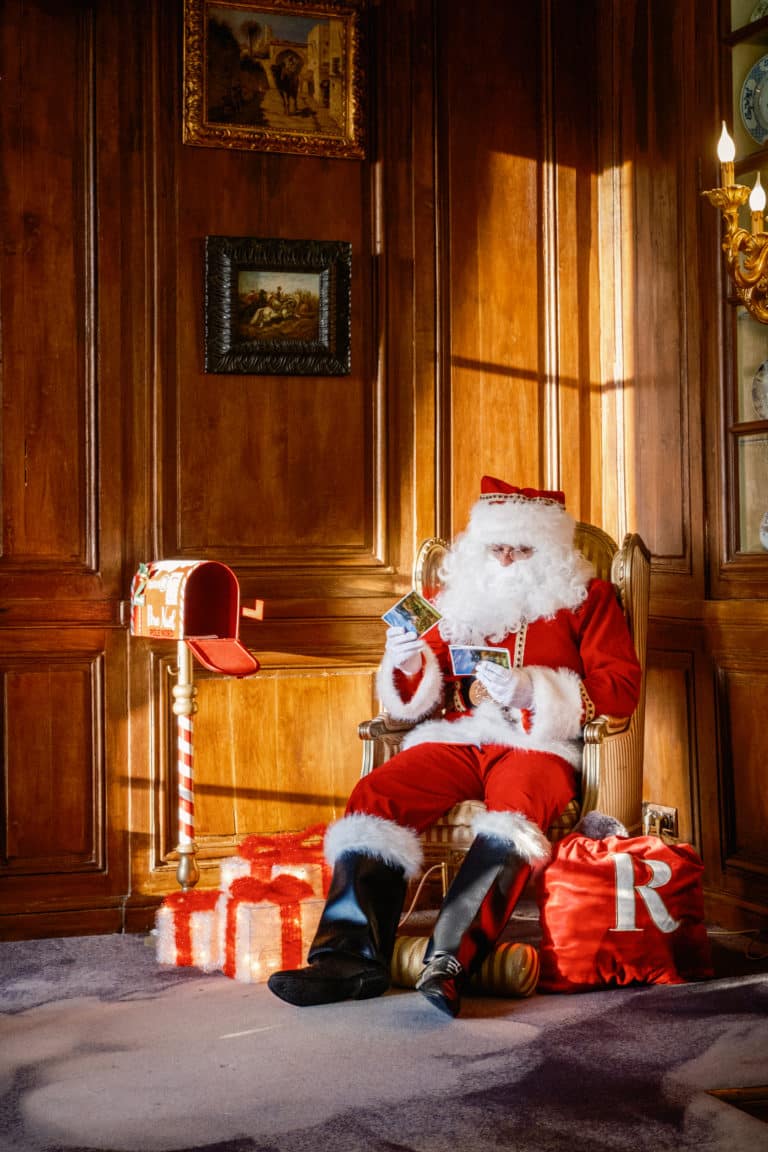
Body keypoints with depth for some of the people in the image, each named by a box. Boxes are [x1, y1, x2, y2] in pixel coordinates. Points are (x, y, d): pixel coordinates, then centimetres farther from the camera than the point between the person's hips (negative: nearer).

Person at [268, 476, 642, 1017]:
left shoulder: (586, 598, 13)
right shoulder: (458, 597, 23)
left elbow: (623, 687, 0)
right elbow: (422, 701, 23)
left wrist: (531, 690, -13)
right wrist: (407, 667, -2)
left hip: (538, 744, -3)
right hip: (455, 738, 4)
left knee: (516, 813, -37)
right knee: (375, 795, -24)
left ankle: (451, 962, -46)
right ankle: (353, 955, -30)